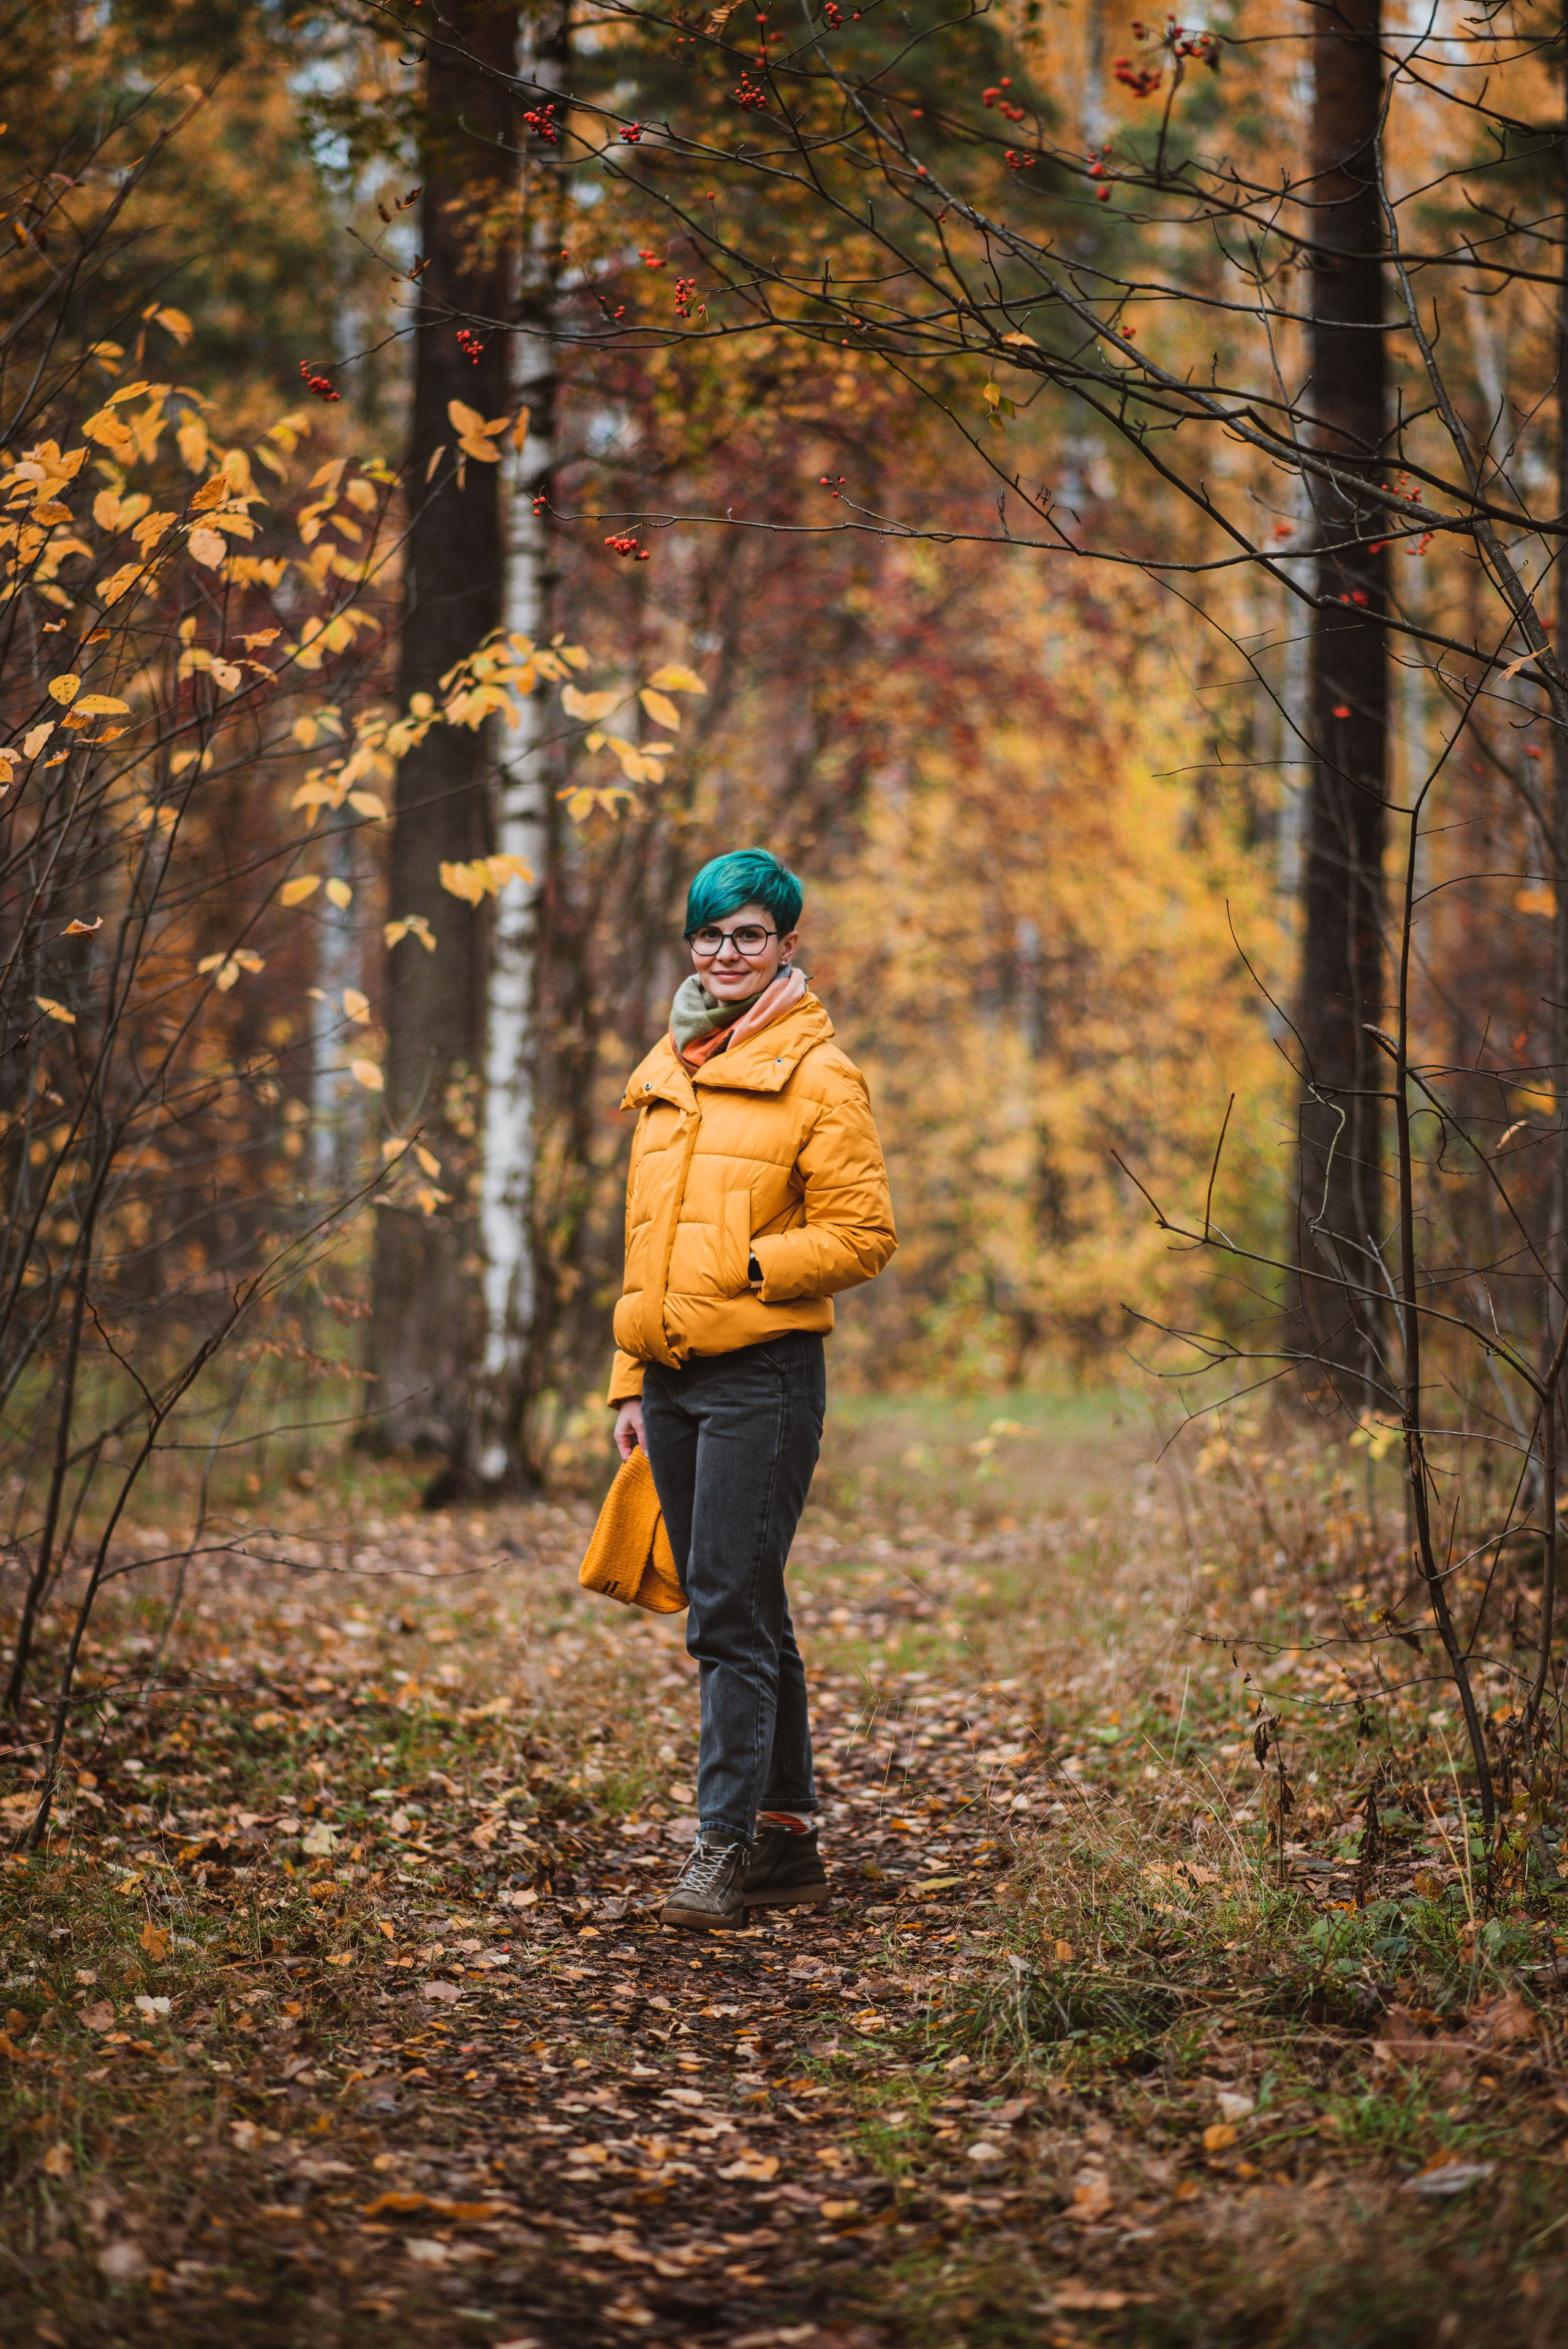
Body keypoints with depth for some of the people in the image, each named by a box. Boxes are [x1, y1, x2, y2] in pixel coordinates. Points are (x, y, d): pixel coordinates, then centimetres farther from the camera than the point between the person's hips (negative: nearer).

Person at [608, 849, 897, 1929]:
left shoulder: (817, 1076, -5)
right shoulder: (668, 1074, 17)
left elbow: (864, 1233, -8)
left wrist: (746, 1267, -17)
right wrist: (632, 1381, 19)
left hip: (761, 1374, -7)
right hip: (675, 1375, 7)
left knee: (731, 1613, -12)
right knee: (739, 1612, 11)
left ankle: (728, 1843, -10)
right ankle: (788, 1840, 18)